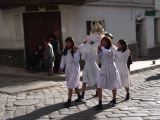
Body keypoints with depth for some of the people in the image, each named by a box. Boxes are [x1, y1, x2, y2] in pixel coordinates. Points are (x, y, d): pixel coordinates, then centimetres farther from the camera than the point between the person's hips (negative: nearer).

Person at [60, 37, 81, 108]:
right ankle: (79, 97, 32)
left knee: (71, 85, -11)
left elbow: (77, 60, -19)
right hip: (68, 69, 6)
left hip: (74, 69, -6)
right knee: (75, 85, 16)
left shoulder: (76, 50, -10)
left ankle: (69, 101, -9)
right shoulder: (65, 51, 8)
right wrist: (61, 67, -3)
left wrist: (75, 52, -23)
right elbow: (63, 59, 7)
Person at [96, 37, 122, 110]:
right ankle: (100, 103, -10)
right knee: (99, 86, -12)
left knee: (113, 86, 12)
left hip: (111, 70, -4)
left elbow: (107, 53, -30)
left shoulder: (111, 50, -8)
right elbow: (99, 59, 6)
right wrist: (98, 52, -7)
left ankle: (114, 100, 36)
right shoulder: (102, 51, 10)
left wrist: (102, 48, -15)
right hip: (103, 70, 4)